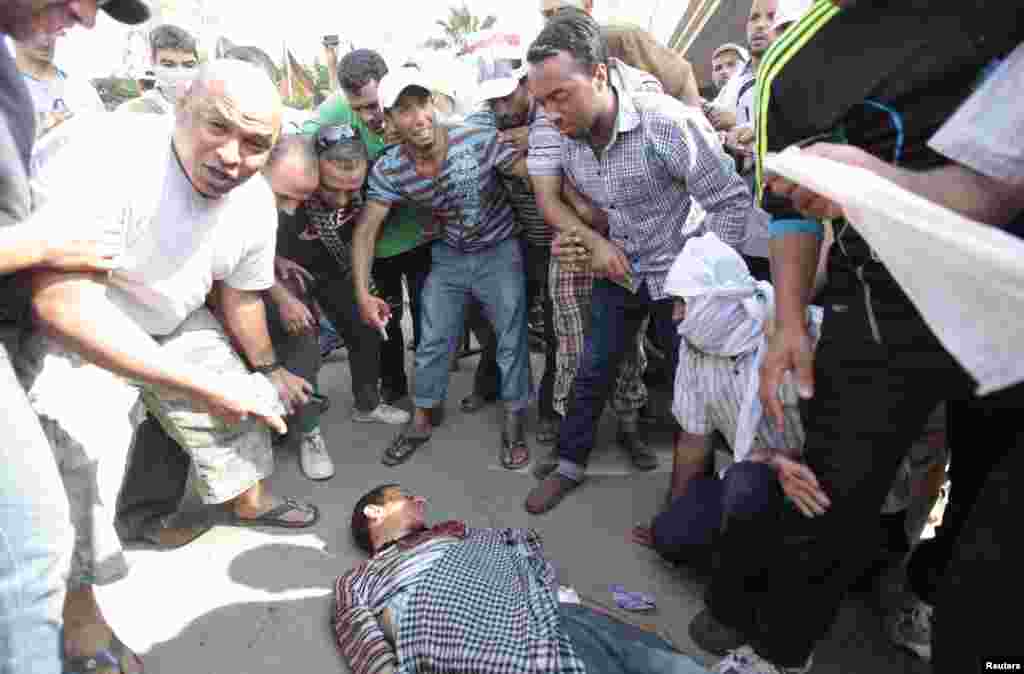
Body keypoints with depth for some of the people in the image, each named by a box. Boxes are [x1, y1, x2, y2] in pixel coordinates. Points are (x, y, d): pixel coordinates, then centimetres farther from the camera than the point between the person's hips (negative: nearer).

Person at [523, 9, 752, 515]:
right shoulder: (566, 138, -8)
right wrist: (596, 242, -4)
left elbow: (731, 202, -21)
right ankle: (570, 466, 29)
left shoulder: (669, 123, -27)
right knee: (591, 372, 10)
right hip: (618, 272, 5)